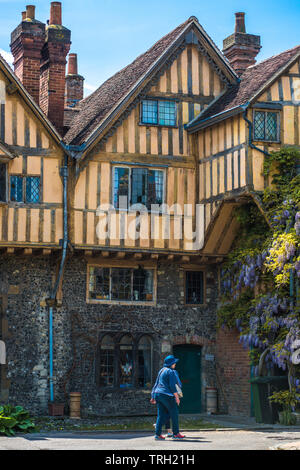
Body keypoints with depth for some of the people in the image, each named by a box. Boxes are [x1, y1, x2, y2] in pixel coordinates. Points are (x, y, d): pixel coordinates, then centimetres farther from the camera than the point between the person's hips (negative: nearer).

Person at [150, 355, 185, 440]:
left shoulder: (161, 371, 17)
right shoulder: (171, 372, -9)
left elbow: (156, 384, 19)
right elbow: (172, 386, -15)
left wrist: (153, 396, 22)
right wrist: (177, 397, -12)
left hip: (158, 394, 8)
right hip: (167, 395, -8)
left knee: (161, 415, 7)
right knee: (174, 414, 3)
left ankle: (157, 434, -1)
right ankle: (176, 433, 7)